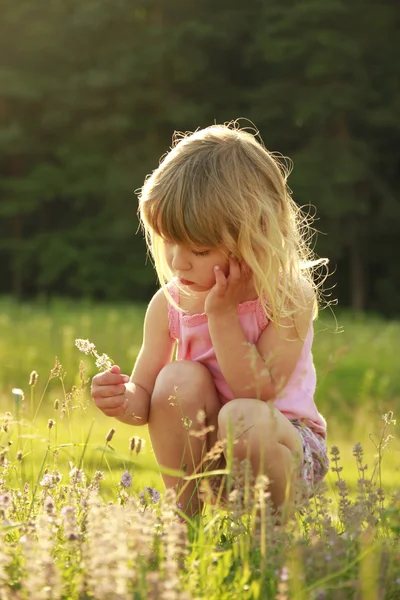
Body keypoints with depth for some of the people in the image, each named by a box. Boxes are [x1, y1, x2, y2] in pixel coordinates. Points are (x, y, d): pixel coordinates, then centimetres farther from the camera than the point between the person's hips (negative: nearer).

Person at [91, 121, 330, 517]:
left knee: (243, 418, -36)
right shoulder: (169, 303, -5)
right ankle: (182, 515, -11)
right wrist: (125, 401, -26)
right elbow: (147, 398, -2)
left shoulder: (289, 299, -16)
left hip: (282, 444, -3)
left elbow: (259, 392, -23)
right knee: (179, 379, -25)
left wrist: (222, 315, -26)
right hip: (205, 451, 3)